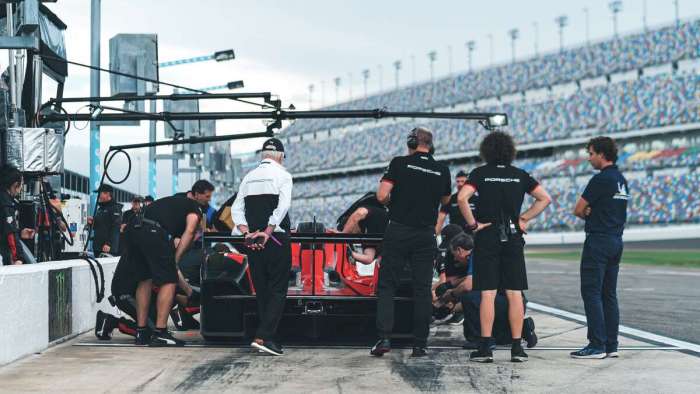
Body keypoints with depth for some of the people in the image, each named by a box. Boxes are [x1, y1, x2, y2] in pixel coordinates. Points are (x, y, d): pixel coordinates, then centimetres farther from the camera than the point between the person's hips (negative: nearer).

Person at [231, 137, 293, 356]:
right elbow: (282, 207, -15)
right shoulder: (282, 175, -2)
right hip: (276, 240, -5)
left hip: (253, 241, 5)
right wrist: (267, 233, -14)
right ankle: (263, 337, -15)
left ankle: (267, 337, 14)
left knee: (261, 290, 12)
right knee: (278, 290, -3)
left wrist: (247, 233, -1)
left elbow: (236, 209, 6)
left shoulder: (248, 177, 13)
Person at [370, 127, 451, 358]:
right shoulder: (442, 171, 4)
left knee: (386, 286, 5)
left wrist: (392, 202, 10)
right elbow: (445, 200, 20)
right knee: (422, 290, 6)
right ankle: (420, 345, 5)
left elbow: (382, 196, -10)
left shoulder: (399, 163, -4)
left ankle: (384, 337, -8)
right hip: (426, 235, 2)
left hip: (398, 231, -2)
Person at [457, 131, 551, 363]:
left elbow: (462, 198, -15)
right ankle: (517, 348, 4)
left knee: (487, 294, -2)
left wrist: (473, 224, -7)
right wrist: (525, 218, 6)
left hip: (487, 236, -2)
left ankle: (485, 348, -4)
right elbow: (545, 198, 7)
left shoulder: (480, 173, -2)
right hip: (513, 238, 2)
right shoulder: (520, 175, 7)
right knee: (515, 294, 4)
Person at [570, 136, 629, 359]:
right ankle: (611, 345, 10)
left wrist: (587, 214, 11)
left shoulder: (601, 179, -14)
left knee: (591, 293, -7)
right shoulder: (621, 180, 15)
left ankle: (597, 345, -10)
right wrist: (592, 212, -1)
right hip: (616, 240, 9)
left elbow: (578, 210, -10)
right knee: (609, 295, 10)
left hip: (598, 241, -9)